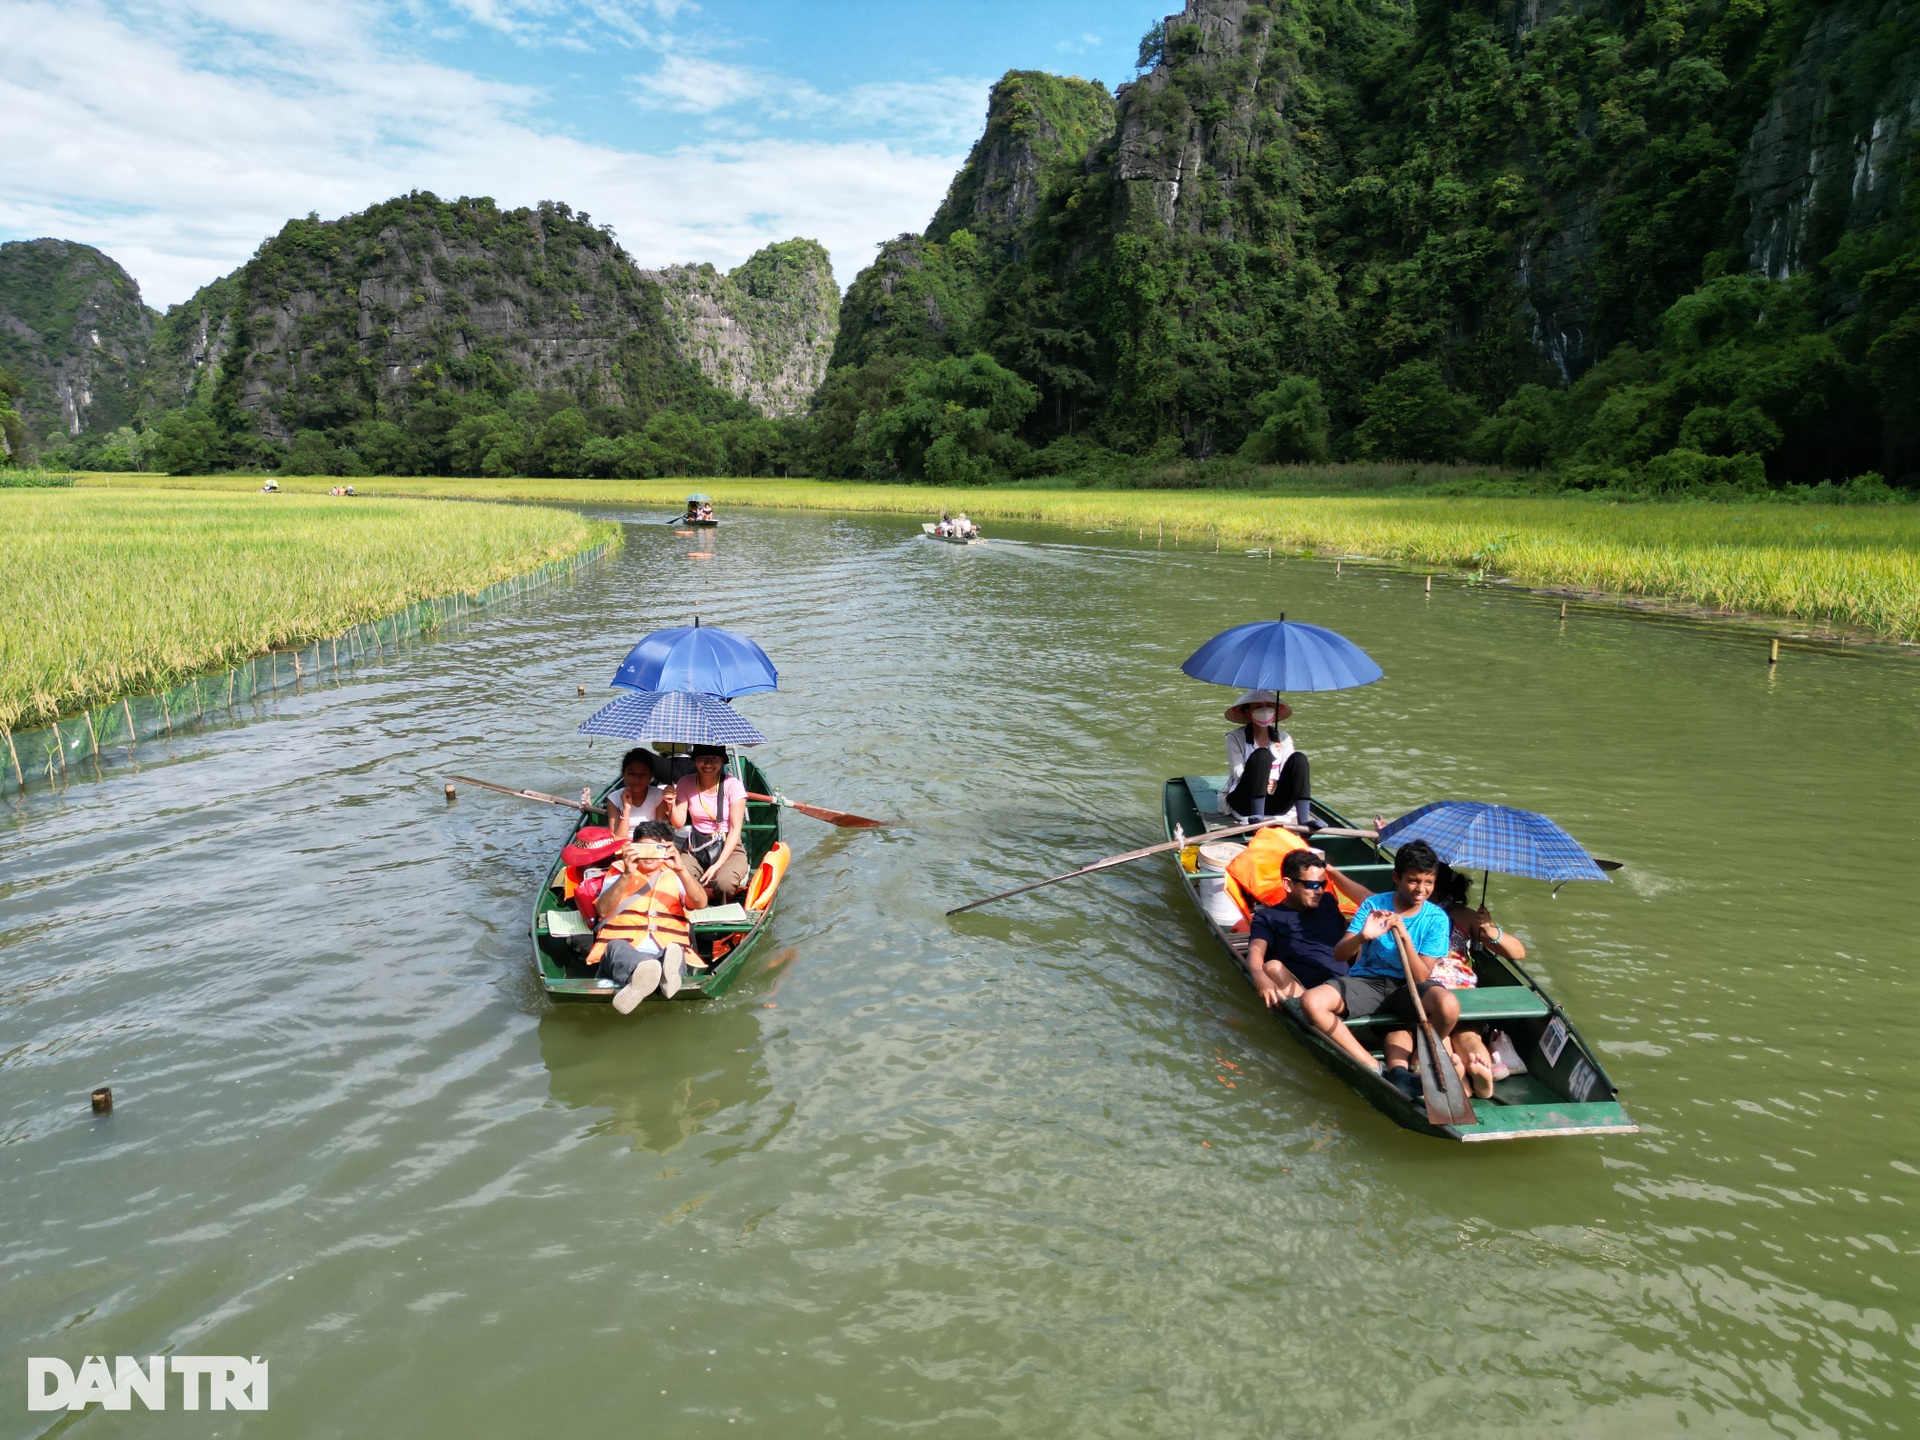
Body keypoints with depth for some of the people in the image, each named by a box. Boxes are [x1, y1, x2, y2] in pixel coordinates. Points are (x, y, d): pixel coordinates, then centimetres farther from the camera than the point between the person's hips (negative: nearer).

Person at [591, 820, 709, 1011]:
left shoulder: (676, 875, 25)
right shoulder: (619, 874, 23)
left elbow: (700, 903, 4)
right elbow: (604, 910, 2)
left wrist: (681, 869, -11)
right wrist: (627, 875, -11)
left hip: (668, 951, 1)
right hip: (621, 950, 0)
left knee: (674, 955, -34)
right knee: (618, 948, -35)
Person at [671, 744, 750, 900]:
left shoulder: (732, 784, -10)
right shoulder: (685, 783, -1)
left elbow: (735, 829, -11)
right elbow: (679, 823, -3)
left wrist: (718, 865, -20)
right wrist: (671, 805, -25)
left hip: (728, 847, -2)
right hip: (696, 848, 3)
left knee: (724, 882, -34)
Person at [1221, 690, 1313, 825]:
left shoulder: (1284, 738, 12)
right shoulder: (1235, 737, 2)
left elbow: (1289, 773, 4)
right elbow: (1238, 775, -9)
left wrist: (1275, 784, -19)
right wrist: (1271, 754, -18)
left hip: (1274, 804, 4)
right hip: (1244, 802, -4)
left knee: (1298, 759, -20)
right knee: (1261, 754, -28)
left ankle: (1303, 820, -36)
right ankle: (1257, 817, -39)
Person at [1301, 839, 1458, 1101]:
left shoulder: (1436, 918, -5)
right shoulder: (1374, 905, -5)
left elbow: (1421, 977, -14)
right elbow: (1339, 954, -12)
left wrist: (1402, 934, -27)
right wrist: (1363, 936, -33)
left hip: (1407, 986, -1)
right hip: (1367, 980, 1)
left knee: (1448, 1006, -35)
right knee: (1311, 1001, -27)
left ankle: (1407, 1066, -12)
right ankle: (1373, 1068, -24)